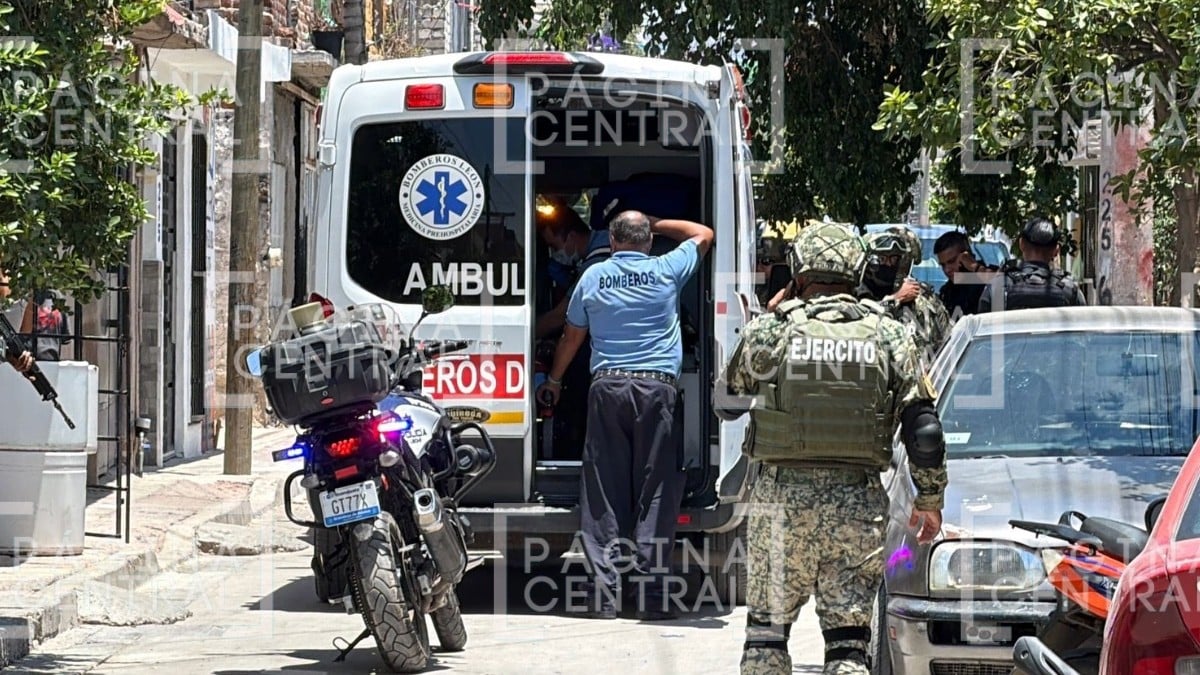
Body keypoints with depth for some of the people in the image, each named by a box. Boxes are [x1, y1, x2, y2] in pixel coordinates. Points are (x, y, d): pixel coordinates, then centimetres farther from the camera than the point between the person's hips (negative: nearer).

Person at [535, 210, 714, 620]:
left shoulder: (593, 277, 9)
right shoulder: (666, 271, 5)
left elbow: (572, 336, 20)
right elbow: (703, 235, 24)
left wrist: (554, 380, 35)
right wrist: (656, 225, 31)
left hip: (607, 387, 1)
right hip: (657, 389, -1)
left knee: (602, 494, 2)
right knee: (656, 493, -1)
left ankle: (603, 595, -3)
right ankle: (652, 595, -6)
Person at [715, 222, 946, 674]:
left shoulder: (768, 331, -1)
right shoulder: (889, 335, 4)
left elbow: (726, 403, 14)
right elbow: (924, 429, 2)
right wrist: (929, 500, 12)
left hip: (783, 498, -1)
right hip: (859, 503, 1)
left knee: (766, 628, 9)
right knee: (848, 636, 5)